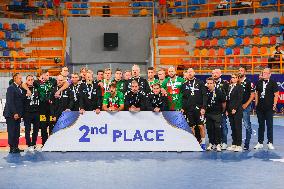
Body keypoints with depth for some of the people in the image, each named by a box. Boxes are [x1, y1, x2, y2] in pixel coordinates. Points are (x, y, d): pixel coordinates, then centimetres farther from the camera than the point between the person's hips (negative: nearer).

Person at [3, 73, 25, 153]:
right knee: (12, 132, -3)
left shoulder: (20, 88, 15)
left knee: (17, 132, 9)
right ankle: (12, 148, 2)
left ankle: (16, 147, 14)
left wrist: (20, 113, 10)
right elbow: (10, 102, -15)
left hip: (17, 114, 8)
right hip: (11, 114, -8)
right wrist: (15, 113, -18)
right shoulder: (11, 88, -9)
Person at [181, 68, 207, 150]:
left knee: (201, 126, -5)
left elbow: (204, 96, -2)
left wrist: (203, 107, -9)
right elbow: (183, 97, 12)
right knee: (191, 127, 5)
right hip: (189, 109, 3)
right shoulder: (184, 85, 11)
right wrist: (183, 108, 3)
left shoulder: (200, 83, 2)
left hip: (198, 108, -3)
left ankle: (203, 143, 5)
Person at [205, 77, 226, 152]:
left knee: (217, 128, -6)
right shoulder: (205, 92, -3)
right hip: (208, 113, 4)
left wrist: (223, 111, 7)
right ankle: (211, 143, 17)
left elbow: (223, 103, -2)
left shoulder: (219, 92, -12)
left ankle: (218, 144, 0)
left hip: (217, 113, -4)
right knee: (209, 128, 7)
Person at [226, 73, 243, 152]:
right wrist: (227, 109, 9)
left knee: (238, 127, -4)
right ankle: (234, 144, 15)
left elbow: (239, 99, -12)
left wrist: (235, 109, -16)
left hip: (237, 110, -7)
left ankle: (239, 145, -1)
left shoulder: (239, 87, -6)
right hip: (230, 110, 7)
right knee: (232, 127, 10)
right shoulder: (229, 87, 15)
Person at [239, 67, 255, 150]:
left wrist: (246, 104, -12)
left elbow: (252, 95, -5)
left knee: (247, 126, -4)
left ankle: (247, 144, 0)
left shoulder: (248, 82, -3)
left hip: (245, 107, -5)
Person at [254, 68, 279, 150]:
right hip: (260, 107, 4)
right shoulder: (259, 82, 9)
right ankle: (260, 142, 16)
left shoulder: (273, 83, -3)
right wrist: (256, 103, 9)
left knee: (269, 125, 0)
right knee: (261, 125, 10)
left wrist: (274, 105, -10)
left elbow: (276, 94, -4)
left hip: (269, 108, -4)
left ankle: (270, 143, 6)